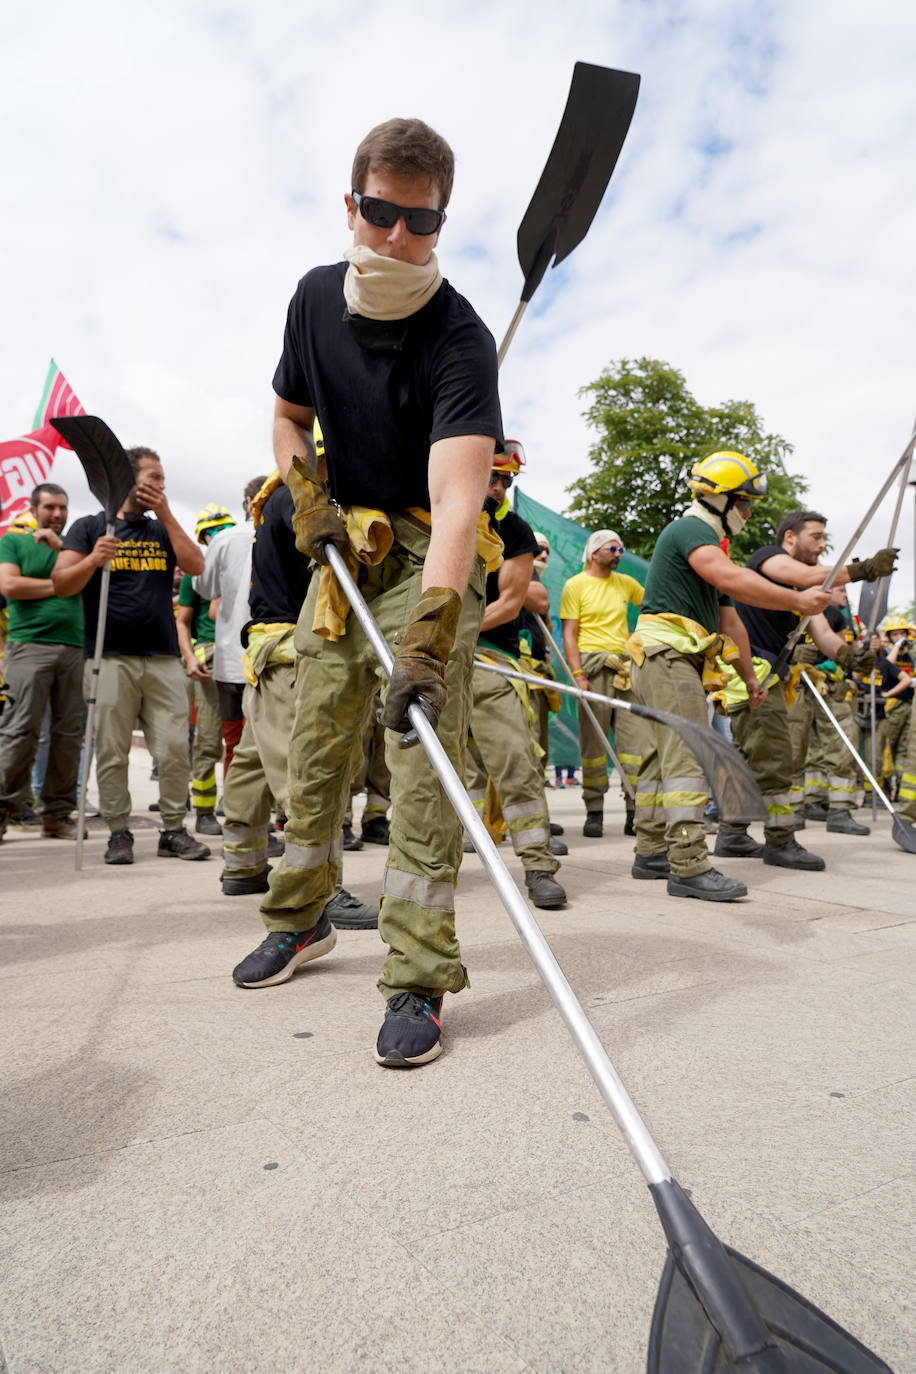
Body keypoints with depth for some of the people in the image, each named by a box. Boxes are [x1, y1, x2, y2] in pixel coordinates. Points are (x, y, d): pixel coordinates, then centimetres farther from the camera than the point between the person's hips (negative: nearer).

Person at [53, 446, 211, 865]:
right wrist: (93, 560, -18)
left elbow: (195, 565, 2)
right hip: (110, 659, -2)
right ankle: (119, 833, 10)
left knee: (174, 751, -2)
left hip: (164, 660, 3)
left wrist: (165, 514, 1)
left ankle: (173, 831, 8)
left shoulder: (163, 530, 20)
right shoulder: (90, 527, 10)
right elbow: (60, 584, 0)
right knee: (111, 753, -1)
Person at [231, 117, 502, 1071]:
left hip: (430, 555, -5)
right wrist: (306, 497, -5)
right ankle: (299, 919, 28)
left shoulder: (460, 339, -21)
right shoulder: (314, 298, -1)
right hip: (343, 546, 6)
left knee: (422, 755, -15)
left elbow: (457, 500, -36)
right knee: (314, 742, 9)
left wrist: (429, 636, -49)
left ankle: (417, 981, -5)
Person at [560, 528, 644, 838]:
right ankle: (594, 812, 7)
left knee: (635, 739, -2)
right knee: (594, 742, -1)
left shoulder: (626, 583, 16)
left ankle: (636, 812, 2)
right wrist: (578, 674, -13)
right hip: (594, 666, -4)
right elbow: (569, 634, -4)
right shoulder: (576, 585, 3)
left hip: (627, 667, 4)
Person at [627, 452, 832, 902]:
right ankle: (689, 868, -16)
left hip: (678, 663, 11)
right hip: (666, 655, -11)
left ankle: (652, 854, 19)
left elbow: (729, 620, 27)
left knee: (662, 759, 12)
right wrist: (797, 601, -24)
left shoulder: (708, 543, 26)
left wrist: (750, 678, 28)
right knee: (688, 759, -15)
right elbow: (733, 578, -26)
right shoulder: (689, 530, -6)